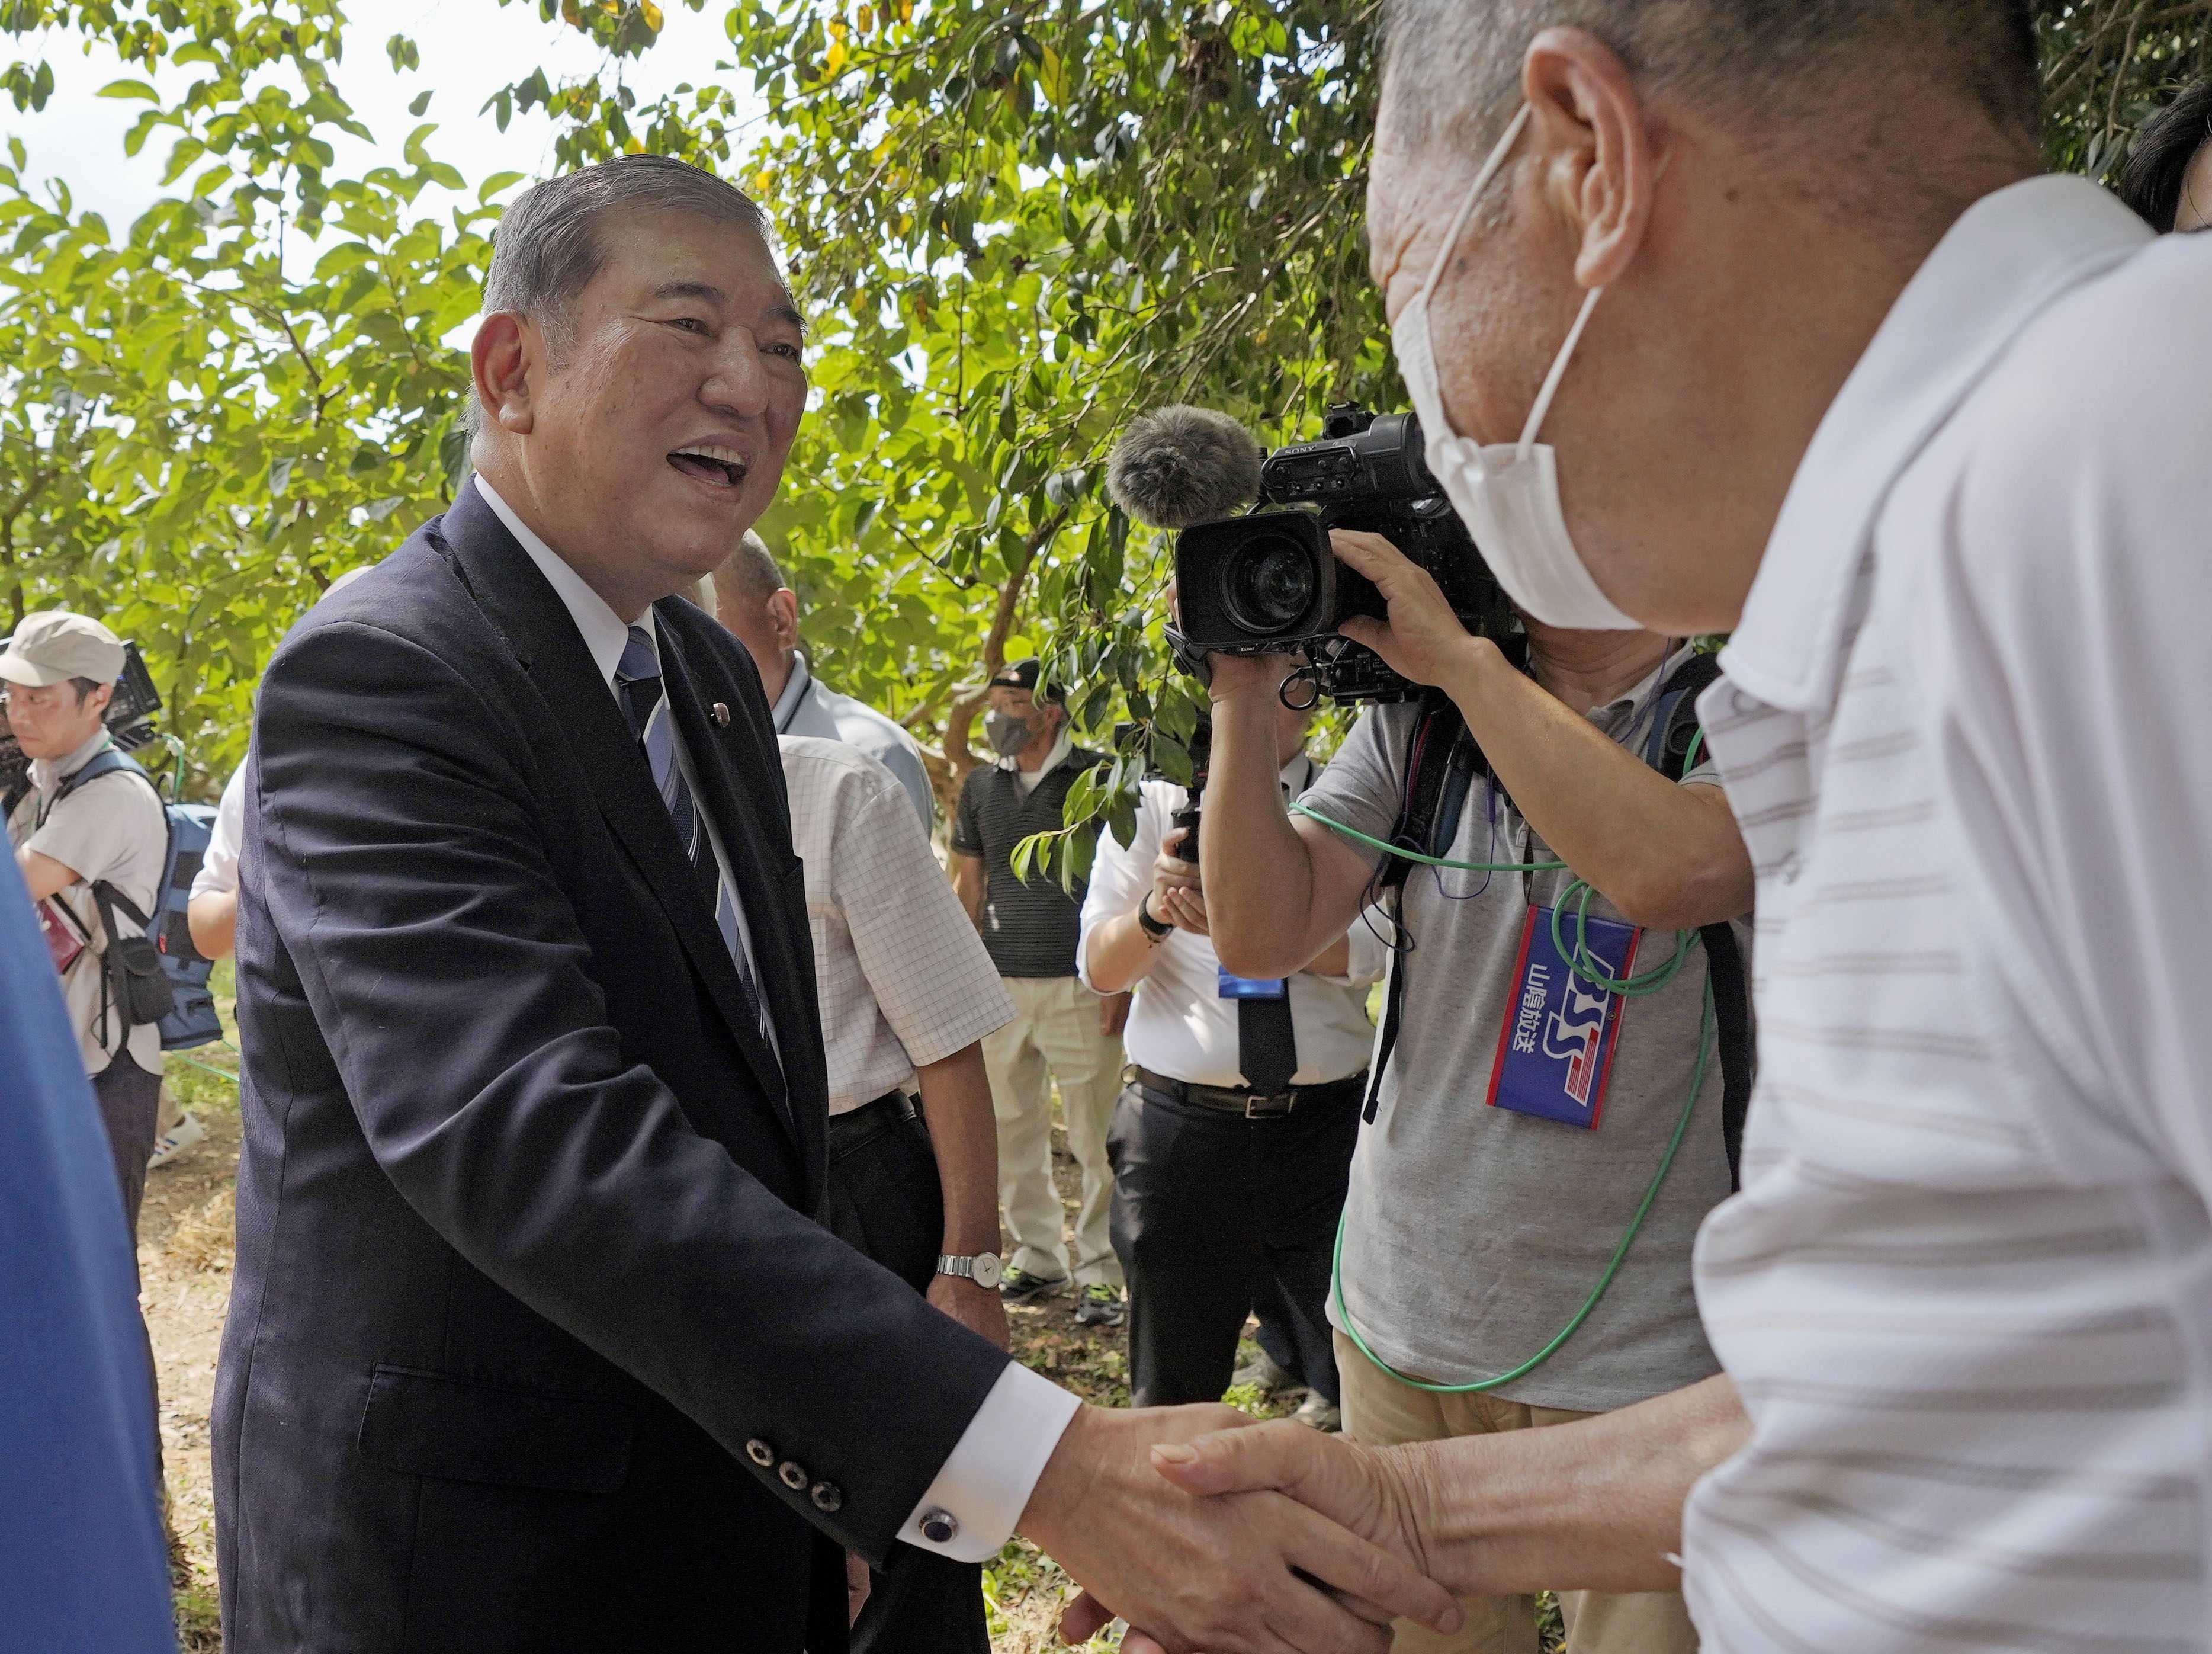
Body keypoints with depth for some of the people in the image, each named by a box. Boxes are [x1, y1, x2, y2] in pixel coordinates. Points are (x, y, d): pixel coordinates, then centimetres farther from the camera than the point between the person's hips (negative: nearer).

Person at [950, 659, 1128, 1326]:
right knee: (1013, 1131, 10)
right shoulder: (981, 786, 12)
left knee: (1095, 1138, -2)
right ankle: (1037, 1258, 23)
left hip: (1080, 984, -4)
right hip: (1000, 985, 5)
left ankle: (1100, 1270, 8)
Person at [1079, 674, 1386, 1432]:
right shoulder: (1152, 801, 5)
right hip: (1180, 1121, 1)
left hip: (1326, 1121, 0)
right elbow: (1099, 967, 1)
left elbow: (1362, 953, -11)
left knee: (1346, 1362, 9)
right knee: (1173, 1374, 12)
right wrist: (1154, 912, -20)